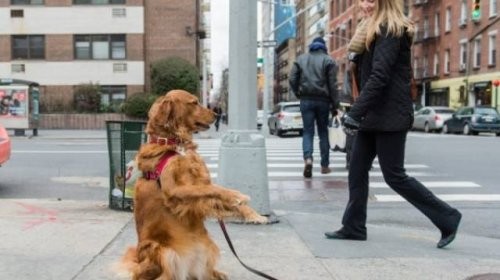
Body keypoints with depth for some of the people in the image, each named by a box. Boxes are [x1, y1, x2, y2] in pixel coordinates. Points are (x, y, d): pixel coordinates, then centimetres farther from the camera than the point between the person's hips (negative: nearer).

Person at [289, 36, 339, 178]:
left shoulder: (301, 59, 8)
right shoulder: (328, 61, 0)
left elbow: (292, 79, 2)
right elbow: (332, 85, -3)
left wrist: (298, 94, 15)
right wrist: (335, 105, 0)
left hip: (306, 100, 1)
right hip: (323, 100, -1)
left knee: (307, 131, 2)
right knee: (323, 132, 10)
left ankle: (308, 159, -23)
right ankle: (324, 165, 15)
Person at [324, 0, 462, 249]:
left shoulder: (390, 30, -12)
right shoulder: (374, 30, 18)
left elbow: (379, 76, -22)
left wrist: (355, 113, -24)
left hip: (390, 117, -10)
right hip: (374, 116, 10)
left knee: (394, 176, -4)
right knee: (357, 171, 9)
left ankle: (447, 218, 8)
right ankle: (353, 227, 17)